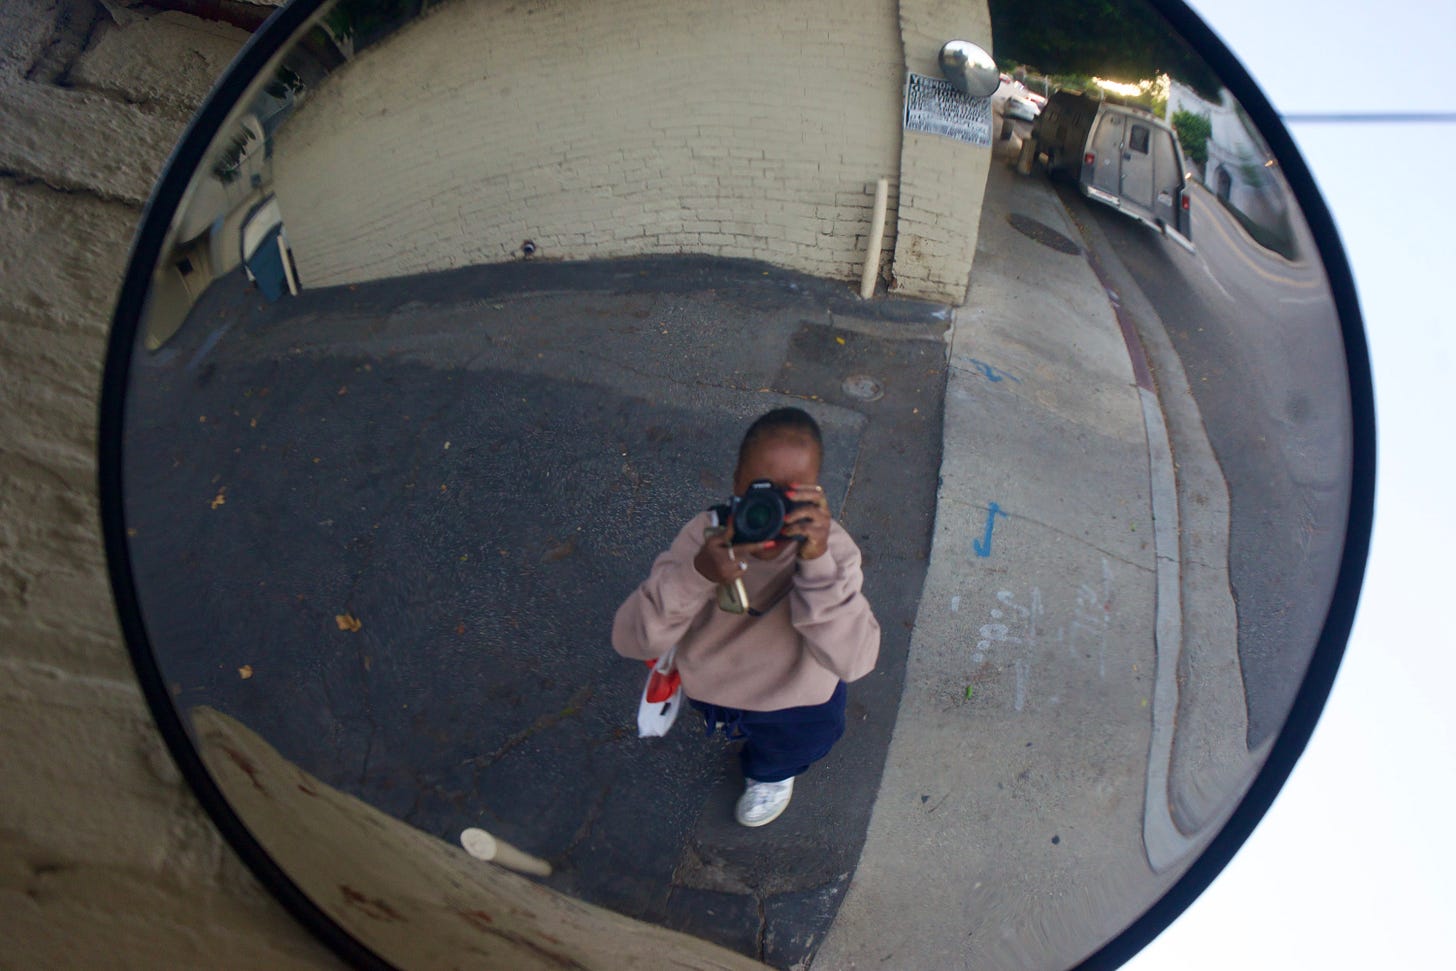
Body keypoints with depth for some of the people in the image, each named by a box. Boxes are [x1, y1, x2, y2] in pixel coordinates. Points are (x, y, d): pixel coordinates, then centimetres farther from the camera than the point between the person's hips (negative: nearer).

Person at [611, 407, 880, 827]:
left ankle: (770, 771, 60)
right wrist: (697, 575, -52)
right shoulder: (706, 536, -31)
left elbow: (852, 661, -43)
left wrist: (819, 563, -53)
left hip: (795, 699, -1)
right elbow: (630, 641, -35)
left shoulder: (832, 548, -32)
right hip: (710, 684, 1)